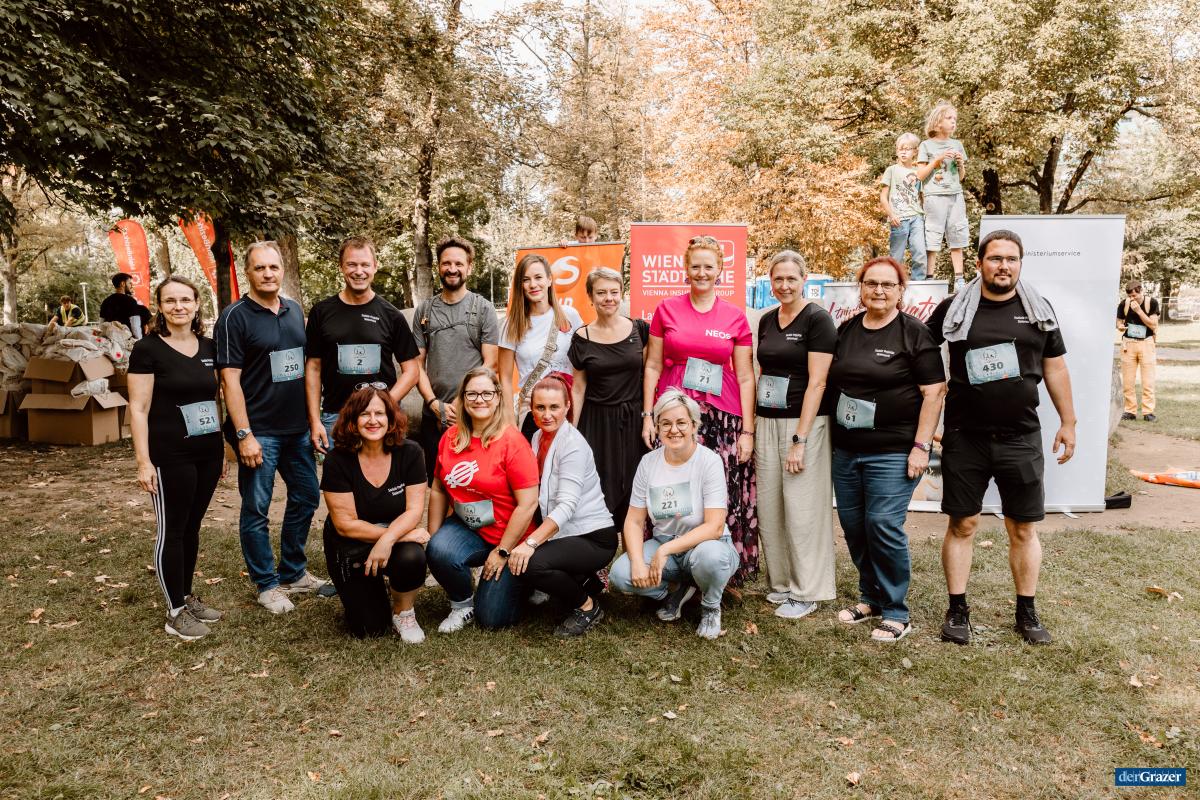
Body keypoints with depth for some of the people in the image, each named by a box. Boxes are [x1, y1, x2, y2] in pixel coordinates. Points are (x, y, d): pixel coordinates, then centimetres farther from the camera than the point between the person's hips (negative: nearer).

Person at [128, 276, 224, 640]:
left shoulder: (209, 347, 8)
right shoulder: (148, 348, -8)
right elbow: (138, 408, -9)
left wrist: (223, 446, 14)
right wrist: (144, 460, -14)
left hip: (208, 452, 5)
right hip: (170, 456, -5)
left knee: (192, 526, 15)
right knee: (171, 530, 3)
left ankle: (188, 596, 28)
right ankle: (176, 612, 12)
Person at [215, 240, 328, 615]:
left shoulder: (294, 310, 9)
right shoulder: (235, 316, -9)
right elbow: (230, 379, -13)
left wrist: (313, 418, 12)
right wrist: (244, 435, -17)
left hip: (297, 428, 7)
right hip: (259, 432, -7)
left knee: (306, 497, 15)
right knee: (257, 510, 4)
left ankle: (294, 573, 31)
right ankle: (267, 584, 19)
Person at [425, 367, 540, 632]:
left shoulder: (512, 441, -18)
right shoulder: (451, 438, -1)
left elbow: (528, 504, -18)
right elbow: (439, 490, 9)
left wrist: (502, 552, -15)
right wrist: (432, 538, 4)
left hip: (509, 537, -4)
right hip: (465, 528, 4)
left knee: (491, 619, -5)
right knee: (439, 551, -30)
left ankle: (514, 579, 28)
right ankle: (462, 604, 2)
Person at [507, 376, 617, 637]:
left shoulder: (573, 445, -18)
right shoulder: (538, 437, 8)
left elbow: (567, 505, -28)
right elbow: (533, 497, 5)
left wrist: (531, 542, -36)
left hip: (594, 537, -9)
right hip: (564, 534, 9)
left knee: (530, 563, -28)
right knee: (515, 561, -1)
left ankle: (588, 607, -3)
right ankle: (584, 581, 16)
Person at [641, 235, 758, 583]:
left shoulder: (736, 317, 7)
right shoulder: (666, 310, 8)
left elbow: (745, 377, 6)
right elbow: (652, 366, 8)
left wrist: (748, 430, 0)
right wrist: (647, 416, 1)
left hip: (722, 417, 0)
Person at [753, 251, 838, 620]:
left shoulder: (817, 319, -8)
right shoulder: (766, 320, 11)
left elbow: (816, 382, -13)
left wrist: (799, 440, -18)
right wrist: (751, 426, 11)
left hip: (804, 423, -6)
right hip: (767, 422, 6)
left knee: (802, 509, -1)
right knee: (769, 507, 9)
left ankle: (806, 592, 13)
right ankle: (781, 581, 25)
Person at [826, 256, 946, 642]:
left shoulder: (914, 333, -5)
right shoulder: (846, 329, 11)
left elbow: (934, 392, -8)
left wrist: (921, 445, -13)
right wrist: (828, 436, 12)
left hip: (893, 452, -6)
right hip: (845, 450, 6)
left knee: (884, 525, -8)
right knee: (853, 524, 10)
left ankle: (896, 612, 8)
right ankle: (870, 598, 28)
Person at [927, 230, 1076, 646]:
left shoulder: (1039, 310, 5)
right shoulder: (953, 309, -2)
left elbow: (1055, 368, 10)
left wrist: (1068, 422, 8)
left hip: (1020, 437, 2)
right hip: (965, 437, -1)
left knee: (1023, 529, 9)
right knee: (962, 524, 6)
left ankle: (1027, 611, 24)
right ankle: (958, 609, 18)